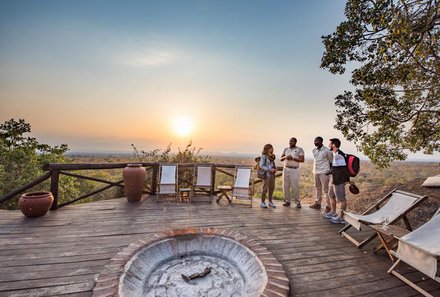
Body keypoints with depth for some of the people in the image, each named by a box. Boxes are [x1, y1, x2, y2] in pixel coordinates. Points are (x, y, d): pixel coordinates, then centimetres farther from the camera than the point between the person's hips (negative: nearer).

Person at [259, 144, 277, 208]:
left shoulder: (271, 156, 11)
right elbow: (261, 166, -14)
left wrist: (275, 168, -2)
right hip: (266, 174, -7)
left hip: (272, 174, 7)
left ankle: (270, 202, 23)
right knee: (265, 188, 0)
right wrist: (269, 170, -20)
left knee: (271, 188, 11)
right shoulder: (263, 156, -10)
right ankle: (263, 202, 11)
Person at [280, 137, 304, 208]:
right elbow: (281, 158, 11)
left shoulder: (299, 149, 1)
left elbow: (302, 160, -7)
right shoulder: (286, 149, 13)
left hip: (294, 170, -4)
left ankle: (297, 202, 6)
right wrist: (285, 157, -10)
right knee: (285, 186, 3)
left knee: (295, 186, -6)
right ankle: (287, 201, 13)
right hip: (286, 169, 4)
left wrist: (293, 158, -17)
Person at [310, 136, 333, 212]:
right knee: (318, 188, 16)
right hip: (315, 171, 7)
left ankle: (328, 206, 6)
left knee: (326, 189, -2)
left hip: (324, 172, -6)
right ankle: (318, 203, 27)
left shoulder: (326, 150, -12)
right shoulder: (313, 150, 5)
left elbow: (331, 160, -3)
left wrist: (331, 170, -3)